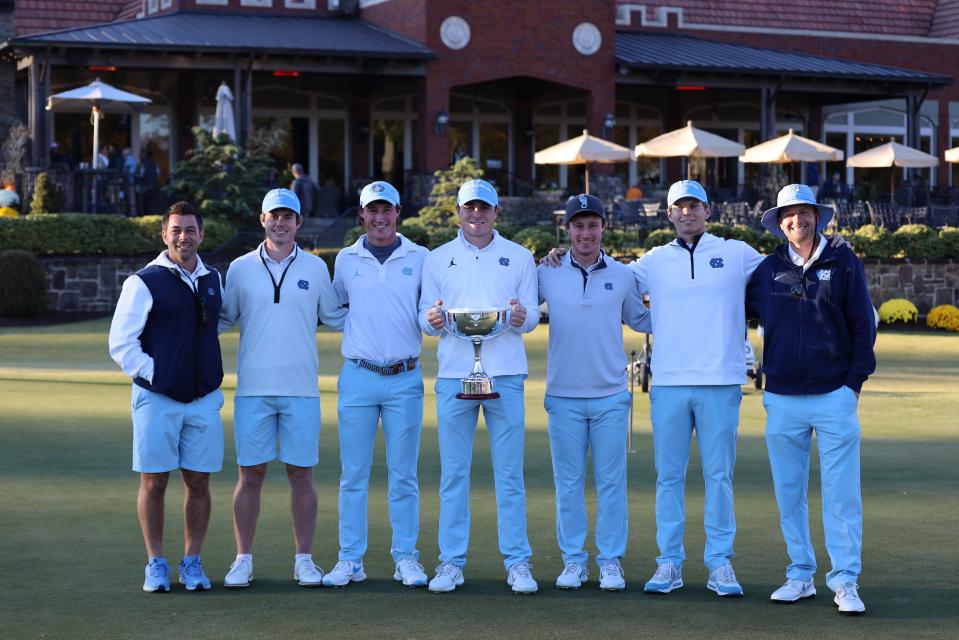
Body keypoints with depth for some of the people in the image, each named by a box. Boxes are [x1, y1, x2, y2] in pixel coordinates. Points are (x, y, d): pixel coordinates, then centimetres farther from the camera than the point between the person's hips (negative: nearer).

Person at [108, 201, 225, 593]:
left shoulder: (214, 280, 11)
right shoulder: (144, 282, -4)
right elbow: (120, 343, -4)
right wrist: (152, 375, -8)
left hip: (204, 399, 4)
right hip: (157, 398, -4)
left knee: (198, 482, 5)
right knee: (153, 483, 1)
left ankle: (192, 562, 16)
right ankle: (156, 564, 12)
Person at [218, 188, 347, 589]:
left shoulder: (315, 268, 7)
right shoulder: (240, 269, 7)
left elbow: (334, 317, 15)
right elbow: (223, 319, 13)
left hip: (302, 390, 0)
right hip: (252, 390, 0)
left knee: (301, 475, 3)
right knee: (250, 474, 2)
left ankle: (304, 560, 11)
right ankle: (243, 560, 10)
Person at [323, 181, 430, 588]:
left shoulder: (420, 258, 5)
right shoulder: (346, 259, 9)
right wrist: (356, 331, 8)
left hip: (405, 378, -1)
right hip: (357, 376, 1)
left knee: (403, 475, 4)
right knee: (353, 474, 2)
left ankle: (406, 558, 11)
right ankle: (350, 559, 9)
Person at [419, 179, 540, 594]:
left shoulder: (519, 257, 10)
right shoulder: (437, 260, 12)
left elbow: (532, 315, 8)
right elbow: (425, 316, 9)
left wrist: (522, 318, -15)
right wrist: (433, 320, -14)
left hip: (505, 375, -1)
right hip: (453, 375, 1)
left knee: (509, 474, 0)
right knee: (453, 473, 2)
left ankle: (517, 562, 5)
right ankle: (451, 562, 9)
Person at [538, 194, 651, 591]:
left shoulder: (623, 276, 5)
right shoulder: (547, 274, 3)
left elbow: (641, 319, 17)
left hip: (611, 397, 0)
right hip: (563, 397, 0)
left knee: (611, 483, 3)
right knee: (568, 484, 6)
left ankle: (611, 561, 11)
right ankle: (573, 561, 14)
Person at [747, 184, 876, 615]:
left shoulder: (844, 264, 2)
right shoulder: (766, 269, 8)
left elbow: (863, 325, 3)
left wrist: (854, 382, -1)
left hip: (834, 397, -3)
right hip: (782, 399, 3)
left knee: (841, 494, -5)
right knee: (789, 494, 7)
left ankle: (845, 582, -1)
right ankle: (801, 576, 17)